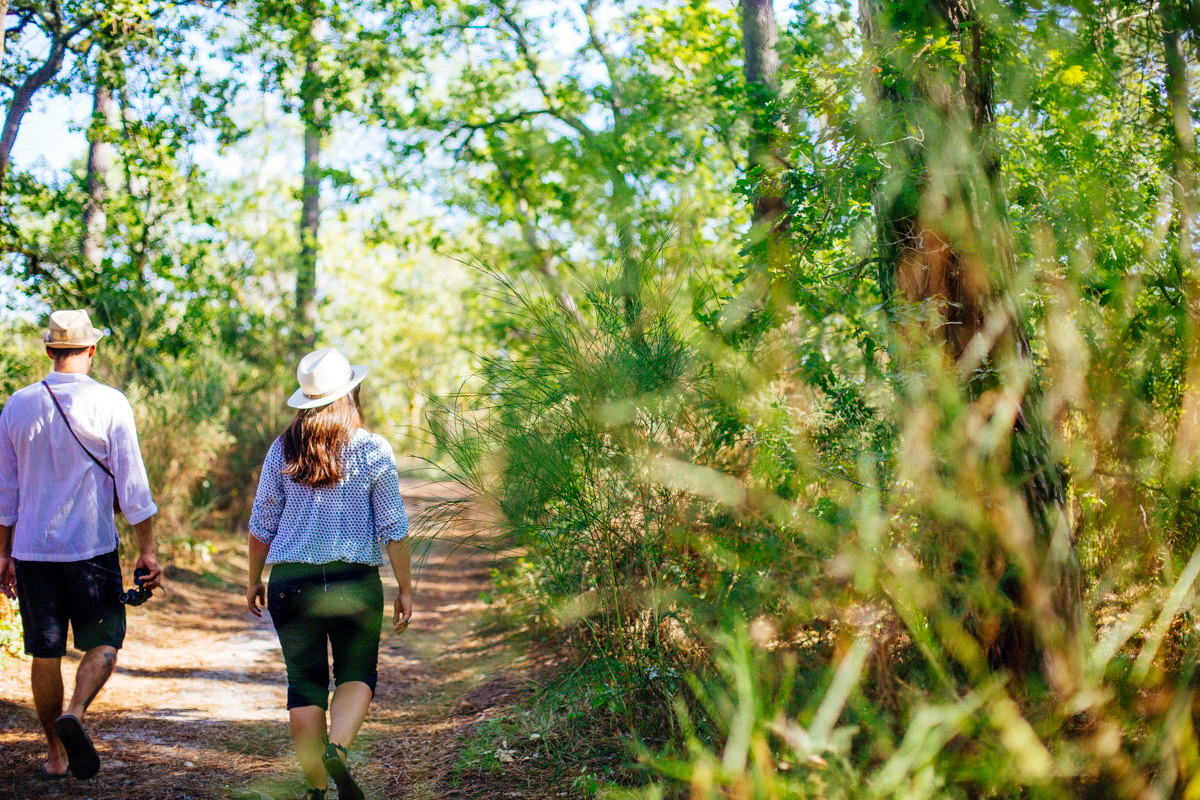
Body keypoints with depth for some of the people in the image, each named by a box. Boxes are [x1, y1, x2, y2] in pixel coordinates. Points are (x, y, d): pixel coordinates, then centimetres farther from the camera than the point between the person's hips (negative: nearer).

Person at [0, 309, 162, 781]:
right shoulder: (109, 404, -6)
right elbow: (132, 485, -7)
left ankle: (55, 755, 15)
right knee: (103, 642, 9)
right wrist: (147, 550, -1)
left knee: (44, 653, 9)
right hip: (92, 547, -3)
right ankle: (75, 713, -17)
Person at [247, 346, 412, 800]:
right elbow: (393, 529, -4)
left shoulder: (282, 450, 1)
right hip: (356, 580, -1)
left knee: (305, 684, 10)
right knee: (357, 675, 14)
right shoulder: (373, 451, -5)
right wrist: (405, 588, 5)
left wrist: (254, 580, 18)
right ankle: (337, 752, -11)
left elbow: (261, 525, 5)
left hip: (291, 581, 2)